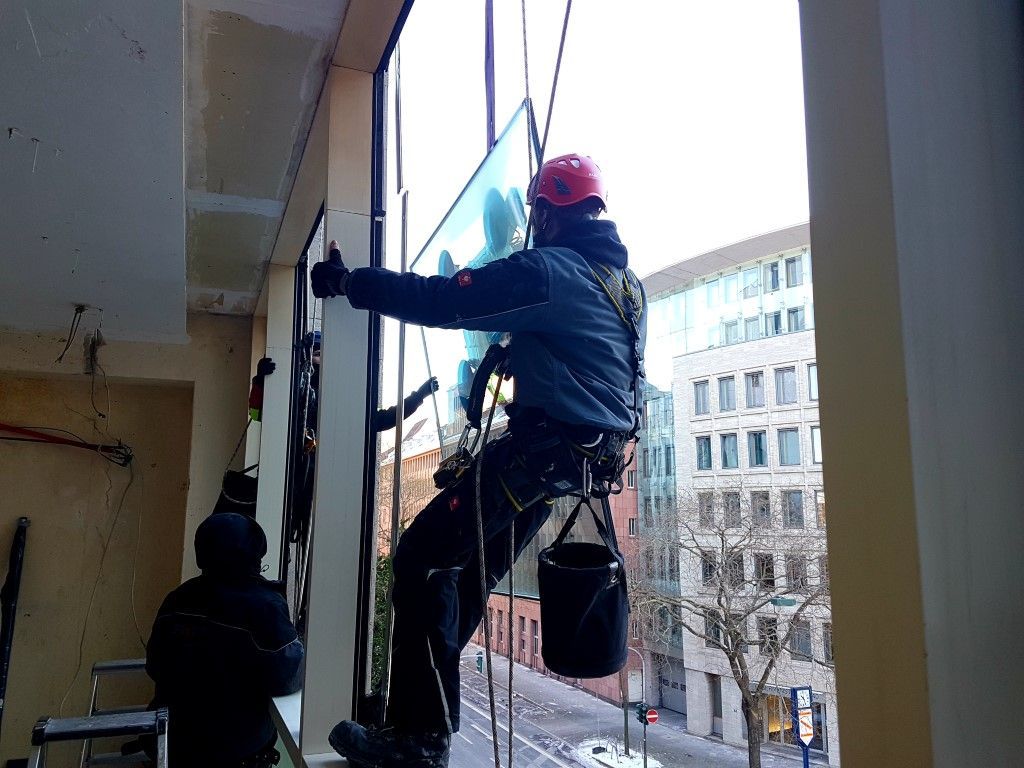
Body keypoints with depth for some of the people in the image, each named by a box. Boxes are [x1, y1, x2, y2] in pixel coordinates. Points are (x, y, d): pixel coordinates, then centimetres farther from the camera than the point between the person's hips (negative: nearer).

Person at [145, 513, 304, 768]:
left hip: (178, 737, 5)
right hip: (240, 747, -5)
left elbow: (155, 668, 4)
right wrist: (297, 647, -1)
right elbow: (287, 678, -20)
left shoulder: (177, 600, -8)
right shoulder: (264, 606, -25)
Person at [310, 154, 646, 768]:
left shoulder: (549, 270, -13)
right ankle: (425, 704, 29)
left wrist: (352, 282, -5)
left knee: (423, 556, -6)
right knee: (475, 567, 18)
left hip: (542, 447, -10)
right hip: (594, 454, 10)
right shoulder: (629, 283, 14)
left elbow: (441, 302, -16)